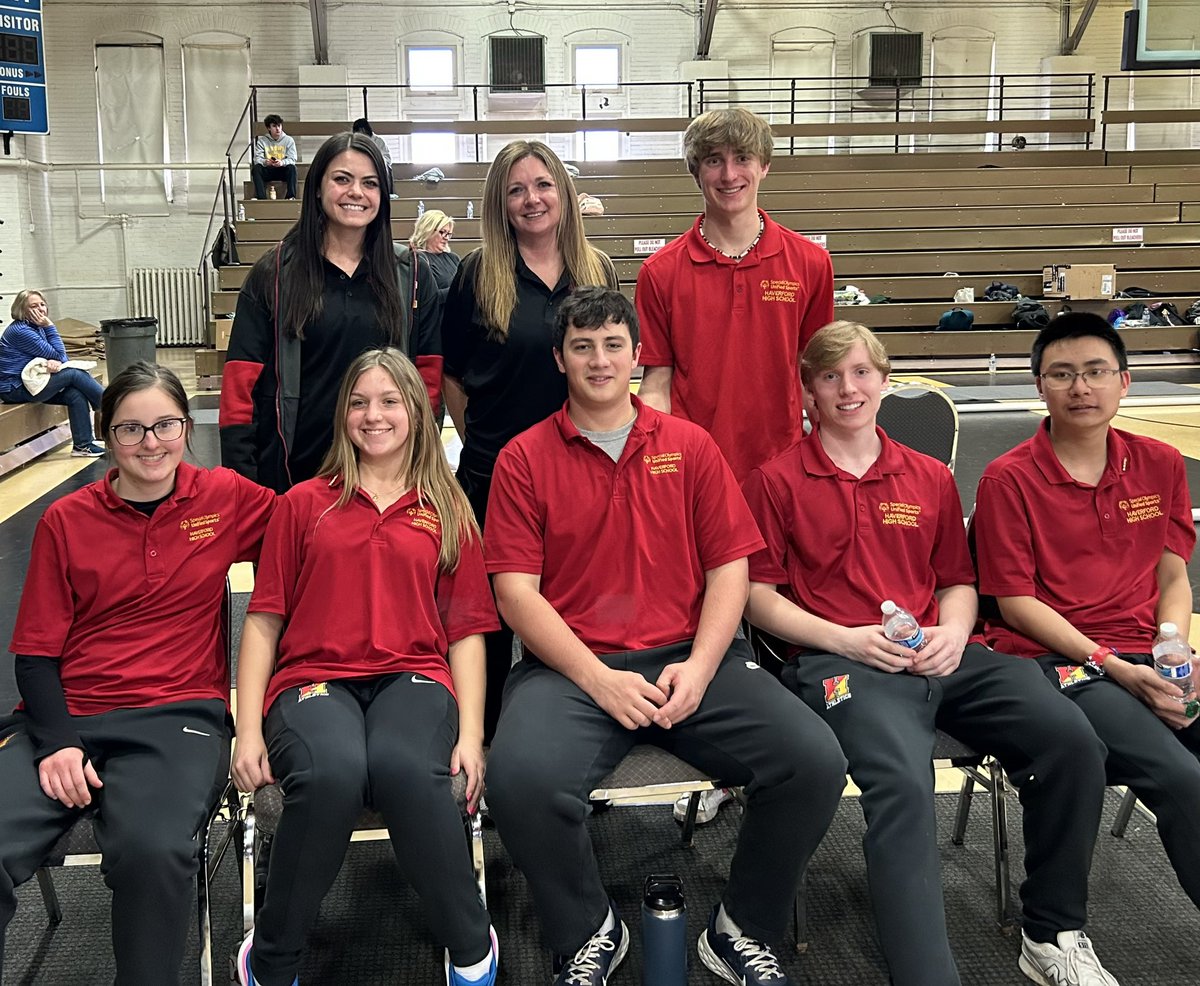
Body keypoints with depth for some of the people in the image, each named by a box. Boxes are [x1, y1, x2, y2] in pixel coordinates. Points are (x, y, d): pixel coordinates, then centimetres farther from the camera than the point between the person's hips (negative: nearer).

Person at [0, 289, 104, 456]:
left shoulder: (37, 327, 11)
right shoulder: (20, 331, -17)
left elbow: (60, 356, 5)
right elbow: (57, 354, -15)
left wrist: (56, 361, -19)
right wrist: (49, 326, -13)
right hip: (15, 390, -8)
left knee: (76, 394, -15)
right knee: (75, 374, -17)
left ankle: (83, 445, -13)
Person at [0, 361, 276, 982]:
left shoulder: (226, 498, 6)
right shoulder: (65, 520, 8)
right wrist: (56, 741, -8)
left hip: (180, 712, -1)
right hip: (65, 715, 2)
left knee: (153, 849, -32)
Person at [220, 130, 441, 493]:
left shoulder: (410, 273, 6)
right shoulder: (273, 274, 2)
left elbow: (431, 374, 6)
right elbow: (241, 383, -1)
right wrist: (241, 480, -8)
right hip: (294, 471, -1)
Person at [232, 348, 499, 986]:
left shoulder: (447, 512, 17)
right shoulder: (304, 504, 16)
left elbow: (466, 632, 12)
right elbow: (264, 621, 12)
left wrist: (470, 733, -3)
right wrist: (248, 732, 0)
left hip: (413, 678, 0)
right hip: (315, 678, 0)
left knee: (404, 767, -36)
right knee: (331, 773, -36)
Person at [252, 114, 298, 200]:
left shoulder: (289, 140, 3)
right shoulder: (262, 140, 5)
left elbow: (292, 159, -7)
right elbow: (257, 158, -5)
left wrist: (282, 162, -30)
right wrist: (265, 162, -30)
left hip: (283, 170, -1)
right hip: (267, 171, 1)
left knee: (291, 167, -33)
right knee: (256, 168, -29)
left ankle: (291, 196, -38)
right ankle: (261, 197, -38)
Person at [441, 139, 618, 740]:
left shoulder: (597, 272, 5)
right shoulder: (479, 274, -3)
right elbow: (450, 374, 3)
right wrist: (479, 441, 2)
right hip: (494, 471, -2)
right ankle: (485, 732, 24)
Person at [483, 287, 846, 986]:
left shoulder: (690, 446, 13)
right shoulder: (524, 458, 6)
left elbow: (730, 567, 7)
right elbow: (516, 590, -1)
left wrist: (698, 668, -9)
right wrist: (599, 680, -13)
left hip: (690, 659, 2)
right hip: (571, 667, -1)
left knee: (815, 762, -21)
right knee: (522, 780, -32)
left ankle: (743, 930, 7)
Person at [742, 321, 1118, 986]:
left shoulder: (930, 478, 20)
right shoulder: (777, 480, 8)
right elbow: (759, 598, 5)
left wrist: (952, 633, 2)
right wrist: (846, 639, -9)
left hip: (941, 657, 4)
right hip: (838, 661, -4)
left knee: (1070, 738, -20)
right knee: (903, 785, -35)